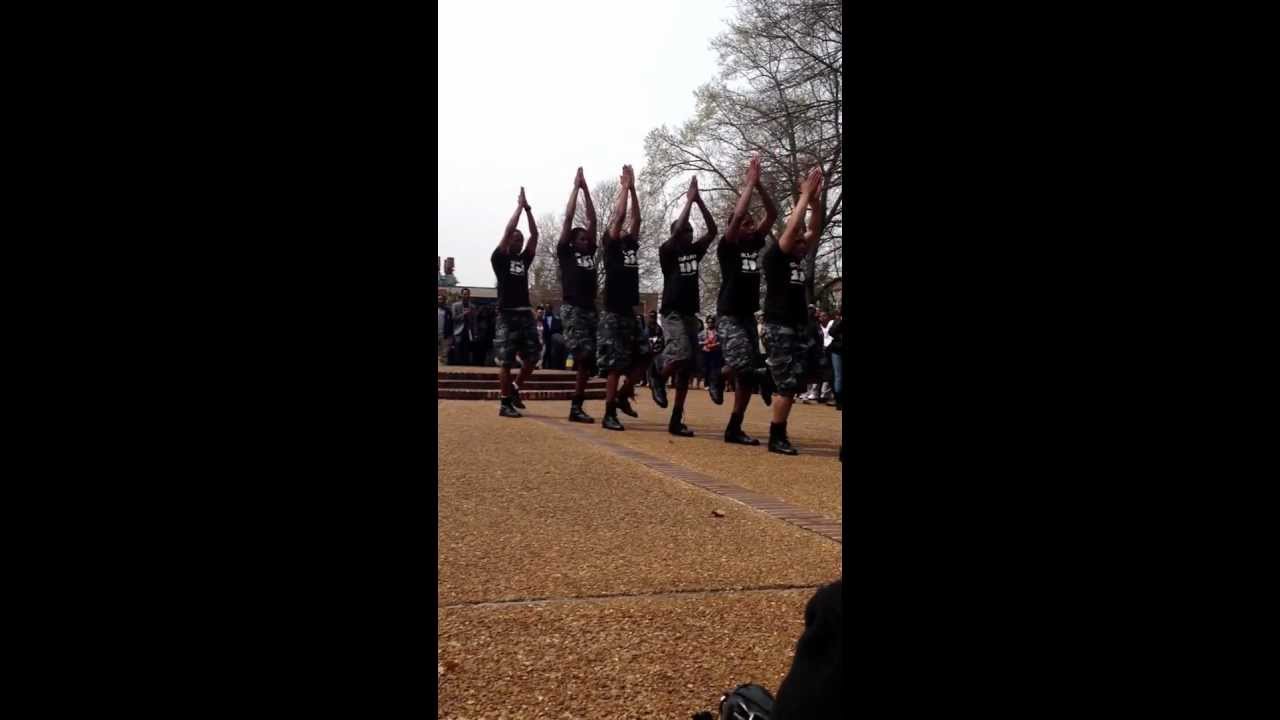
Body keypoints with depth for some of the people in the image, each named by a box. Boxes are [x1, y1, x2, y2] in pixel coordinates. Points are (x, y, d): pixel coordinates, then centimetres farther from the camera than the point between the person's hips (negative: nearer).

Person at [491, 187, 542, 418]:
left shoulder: (524, 259, 16)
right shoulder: (499, 258, 0)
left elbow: (534, 235, 11)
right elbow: (508, 230, -9)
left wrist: (528, 210, 7)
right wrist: (519, 206, -2)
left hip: (526, 314, 6)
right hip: (507, 315, -6)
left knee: (532, 356, 3)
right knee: (506, 361, -5)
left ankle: (514, 389, 22)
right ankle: (505, 403, 1)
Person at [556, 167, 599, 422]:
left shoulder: (590, 252, 19)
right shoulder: (565, 252, 6)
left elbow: (592, 219, 17)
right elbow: (568, 217, 3)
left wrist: (586, 188, 16)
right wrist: (576, 186, 7)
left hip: (591, 309, 6)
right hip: (573, 309, -6)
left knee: (588, 359, 2)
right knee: (584, 356, -17)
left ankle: (577, 406, 8)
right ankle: (576, 406, -12)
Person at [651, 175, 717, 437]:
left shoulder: (694, 251, 11)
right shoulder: (667, 251, -4)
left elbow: (712, 229, 4)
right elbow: (677, 228, -20)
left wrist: (700, 200, -2)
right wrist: (689, 200, -13)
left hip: (690, 314, 6)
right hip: (672, 313, -6)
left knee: (687, 367, 3)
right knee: (681, 355, -26)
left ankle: (676, 420, 7)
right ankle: (659, 380, 7)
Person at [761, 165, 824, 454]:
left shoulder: (797, 257, 15)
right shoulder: (774, 256, -7)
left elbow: (814, 229, 13)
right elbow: (792, 227, -16)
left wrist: (815, 199, 2)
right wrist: (804, 195, -11)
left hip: (799, 326, 8)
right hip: (779, 327, -8)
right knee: (787, 384, -8)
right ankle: (777, 438, 0)